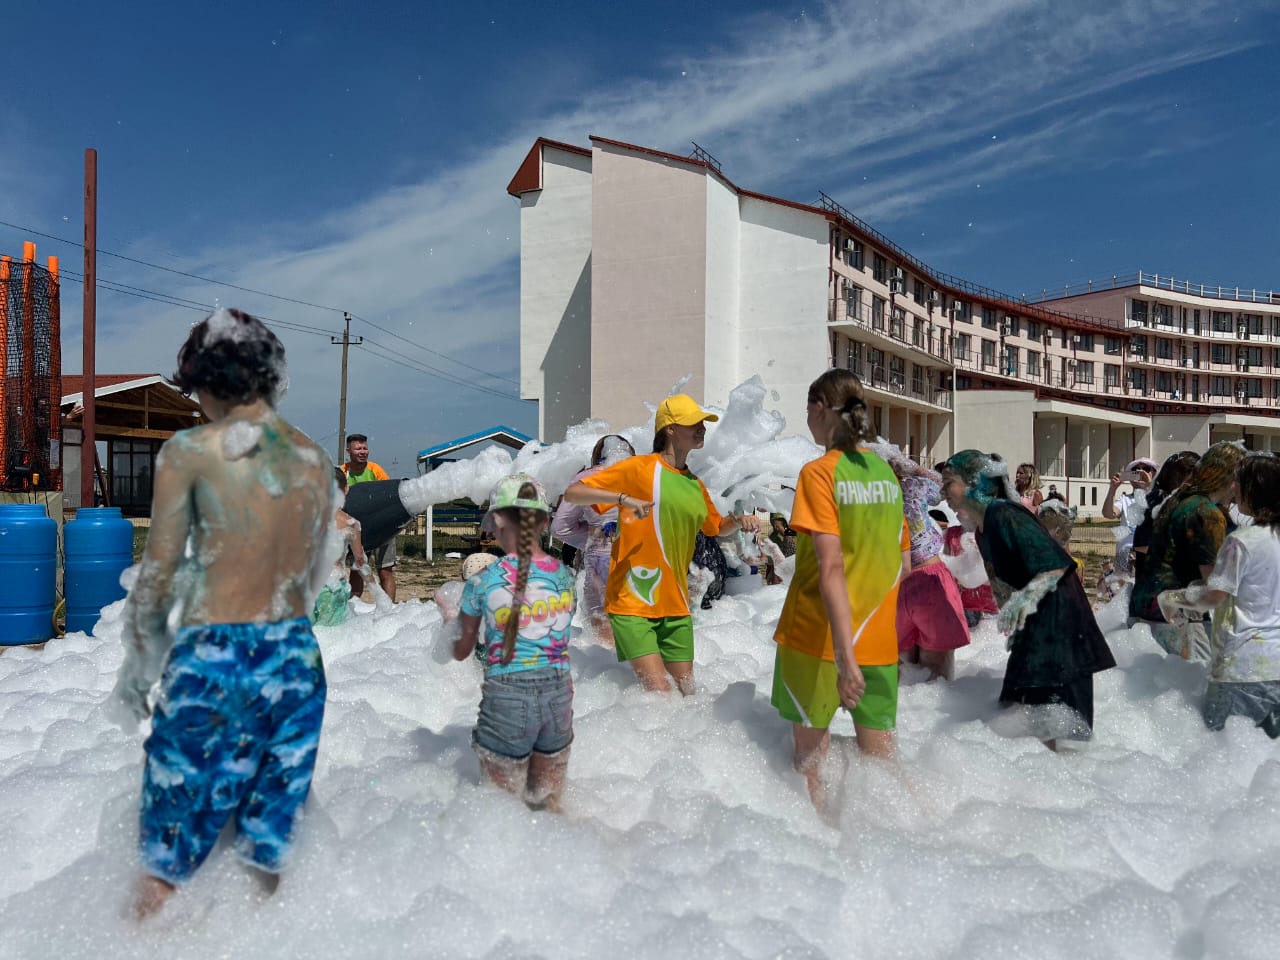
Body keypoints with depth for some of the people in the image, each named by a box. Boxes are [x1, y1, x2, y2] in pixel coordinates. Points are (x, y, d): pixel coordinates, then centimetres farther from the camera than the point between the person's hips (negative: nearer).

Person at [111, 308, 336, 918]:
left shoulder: (190, 451, -9)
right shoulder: (316, 459, 5)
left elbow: (160, 570, -5)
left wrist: (139, 656, 9)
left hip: (211, 656, -4)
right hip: (295, 656, 4)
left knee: (180, 802, 14)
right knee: (272, 807, 19)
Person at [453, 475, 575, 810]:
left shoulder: (483, 582, -11)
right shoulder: (565, 576, -1)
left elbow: (461, 652, 4)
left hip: (507, 698, -3)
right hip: (558, 694, 4)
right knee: (549, 807, 23)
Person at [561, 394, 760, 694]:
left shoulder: (695, 484, 12)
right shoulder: (640, 468, -8)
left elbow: (717, 527, 30)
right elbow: (572, 493, -12)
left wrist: (739, 520, 7)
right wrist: (623, 498, -27)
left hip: (675, 605, 7)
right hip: (632, 603, -6)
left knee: (686, 692, 11)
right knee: (660, 694, -13)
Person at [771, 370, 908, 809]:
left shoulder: (819, 472, -13)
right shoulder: (887, 472, 5)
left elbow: (831, 567, -22)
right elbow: (904, 564, 11)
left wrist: (843, 654, -25)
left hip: (817, 636, -5)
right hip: (878, 639, 5)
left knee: (811, 754, 10)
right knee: (878, 749, 13)